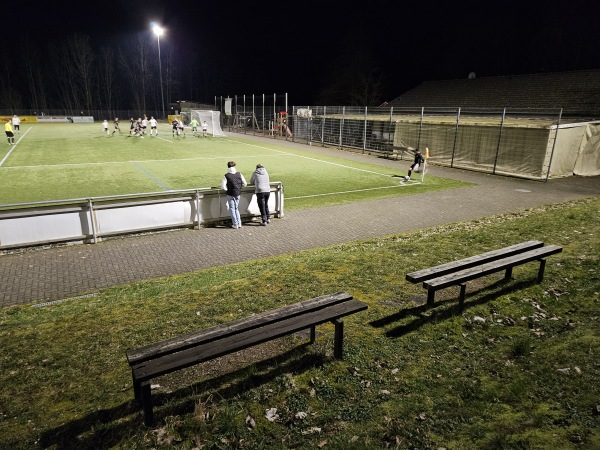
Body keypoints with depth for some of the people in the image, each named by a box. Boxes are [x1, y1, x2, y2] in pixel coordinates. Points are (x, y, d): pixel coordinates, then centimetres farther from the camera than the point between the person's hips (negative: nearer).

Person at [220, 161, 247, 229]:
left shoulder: (226, 176, -10)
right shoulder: (239, 174, -1)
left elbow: (223, 186, -15)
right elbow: (244, 183, 2)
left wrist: (228, 189, 2)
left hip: (230, 194, -4)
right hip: (238, 194, 4)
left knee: (232, 209, 7)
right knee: (236, 208, 17)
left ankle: (235, 224, 8)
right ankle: (239, 223, 14)